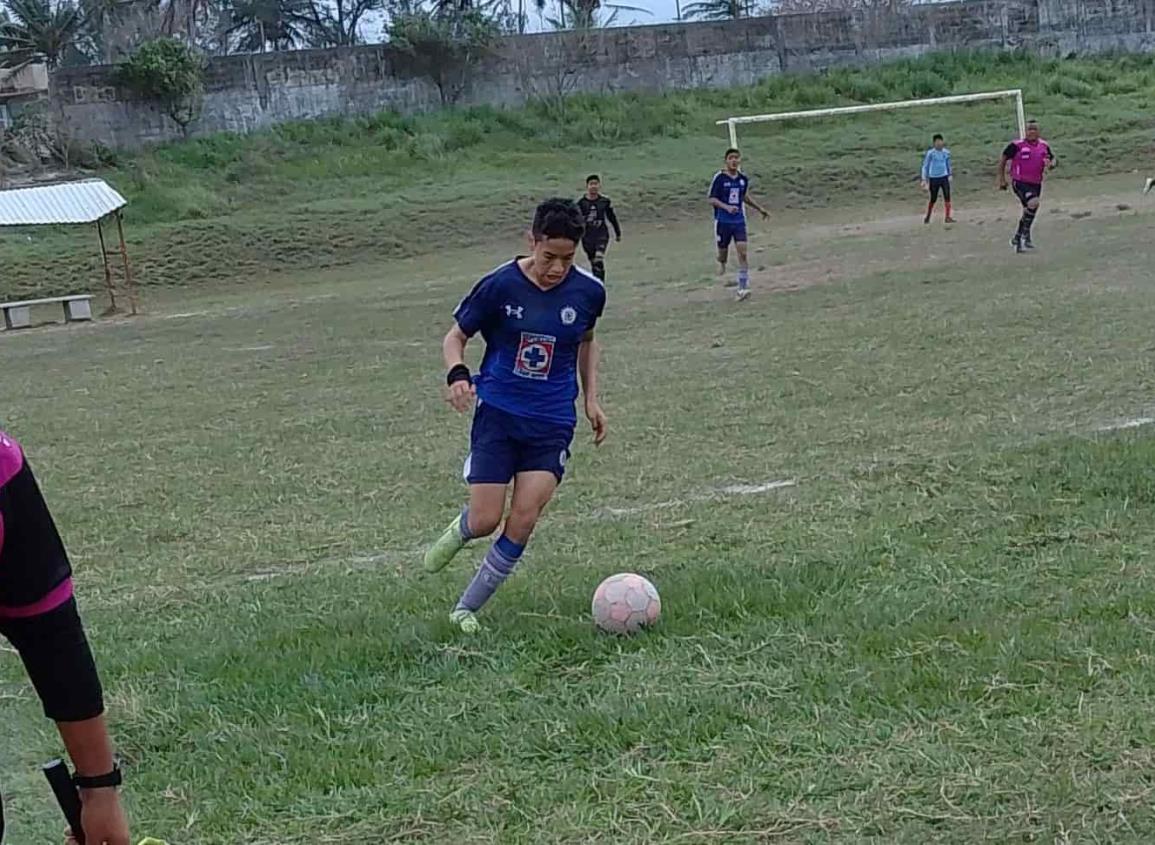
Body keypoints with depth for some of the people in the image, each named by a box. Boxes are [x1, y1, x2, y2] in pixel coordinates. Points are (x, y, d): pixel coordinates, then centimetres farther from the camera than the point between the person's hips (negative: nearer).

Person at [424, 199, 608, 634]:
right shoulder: (500, 285, -11)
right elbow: (456, 336, 0)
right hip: (498, 413, -2)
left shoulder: (588, 292, -3)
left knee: (523, 521, -10)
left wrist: (591, 398, 10)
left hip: (552, 423, 2)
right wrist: (457, 374, -20)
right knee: (485, 521, -7)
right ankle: (457, 533, 33)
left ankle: (467, 608, 8)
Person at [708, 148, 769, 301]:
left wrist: (760, 209, 26)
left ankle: (742, 287, -11)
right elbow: (711, 198, -10)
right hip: (723, 221, -2)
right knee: (723, 249, 9)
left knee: (742, 252, -10)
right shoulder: (719, 178, -10)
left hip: (739, 220, 3)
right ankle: (722, 263, 48)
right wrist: (727, 207, -24)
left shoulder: (744, 178, 4)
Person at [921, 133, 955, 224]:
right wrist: (924, 180, -7)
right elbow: (925, 166, -4)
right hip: (934, 178, -3)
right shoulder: (930, 153, -9)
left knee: (947, 196, -8)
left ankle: (948, 217, -5)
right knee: (933, 199, 5)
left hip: (944, 177, 3)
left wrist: (950, 175, 18)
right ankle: (927, 217, 24)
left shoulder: (946, 152, 3)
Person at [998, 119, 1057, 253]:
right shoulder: (1017, 145, -12)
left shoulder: (1044, 146, 3)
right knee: (1033, 203, -29)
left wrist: (1050, 164, -11)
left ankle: (1017, 239, 36)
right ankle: (1026, 233, -13)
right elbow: (1003, 159, -1)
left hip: (1036, 184, 6)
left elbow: (1054, 161, 14)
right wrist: (1002, 179, -1)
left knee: (1028, 212, 16)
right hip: (1020, 182, -6)